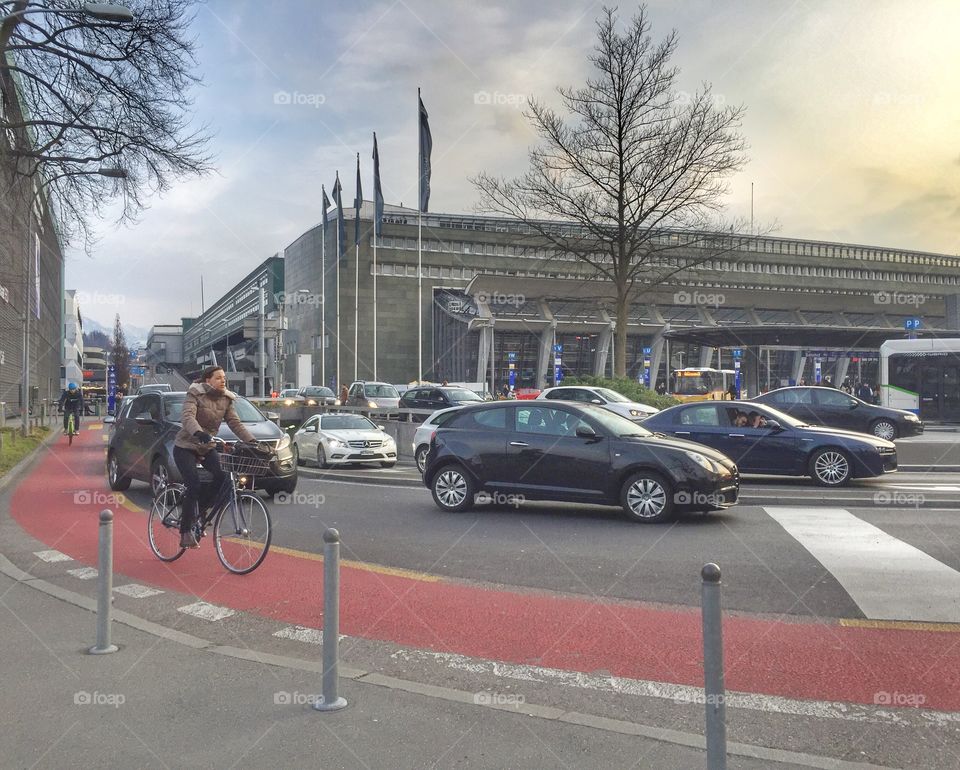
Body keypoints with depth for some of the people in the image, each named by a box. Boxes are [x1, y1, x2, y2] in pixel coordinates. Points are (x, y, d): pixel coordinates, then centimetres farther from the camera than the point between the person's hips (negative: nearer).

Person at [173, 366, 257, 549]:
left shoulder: (226, 399, 2)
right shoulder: (195, 395, -14)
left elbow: (235, 423, -4)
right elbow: (187, 417, -31)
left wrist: (251, 440, -19)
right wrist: (198, 433, -51)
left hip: (207, 447, 5)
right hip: (185, 447, -5)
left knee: (222, 476, -18)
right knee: (194, 485, -19)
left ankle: (200, 516, 0)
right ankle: (185, 531, -6)